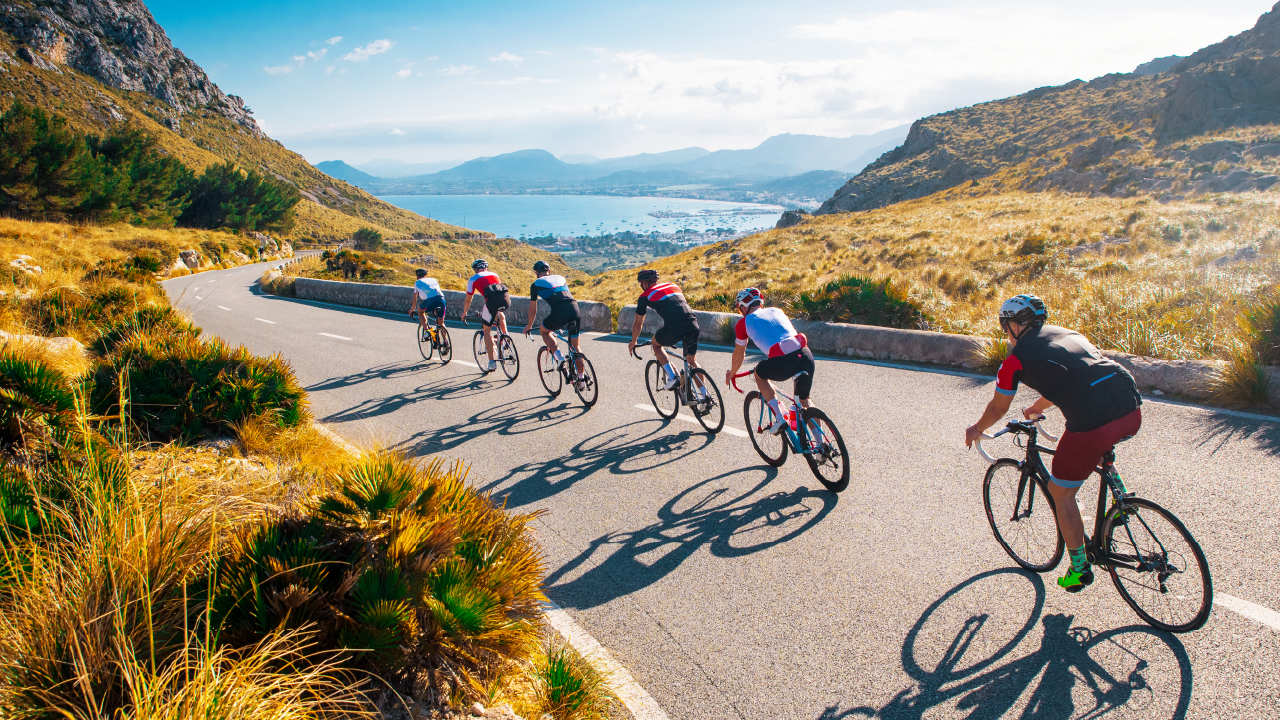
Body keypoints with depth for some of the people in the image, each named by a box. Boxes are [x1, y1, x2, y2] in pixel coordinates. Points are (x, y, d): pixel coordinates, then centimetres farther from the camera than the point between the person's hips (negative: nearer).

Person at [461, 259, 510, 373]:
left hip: (492, 300, -3)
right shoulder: (494, 275, 34)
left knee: (486, 330, 14)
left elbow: (468, 300, 29)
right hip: (506, 299, 4)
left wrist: (464, 314, 46)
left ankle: (492, 362, 9)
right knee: (499, 314, 40)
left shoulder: (473, 279, 23)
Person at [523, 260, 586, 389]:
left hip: (559, 313, -4)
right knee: (575, 346, 21)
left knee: (544, 331, 27)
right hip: (575, 311, 4)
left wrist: (529, 326, 40)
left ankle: (559, 358, 8)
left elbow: (533, 310, 23)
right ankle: (581, 378, 23)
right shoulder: (561, 278, 30)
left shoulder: (536, 284, 17)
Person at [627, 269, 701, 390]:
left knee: (656, 343, 26)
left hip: (674, 328, -5)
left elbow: (638, 324, 24)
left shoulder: (646, 295, 16)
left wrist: (633, 343, 42)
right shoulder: (673, 285, 31)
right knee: (692, 360, 22)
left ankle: (672, 377, 12)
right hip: (693, 324, 5)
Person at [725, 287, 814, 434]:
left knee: (759, 373, 28)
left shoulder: (744, 322, 15)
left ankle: (780, 417, 16)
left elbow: (739, 354, 26)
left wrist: (731, 373, 44)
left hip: (782, 363, -5)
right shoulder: (777, 311, 28)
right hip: (806, 356, 5)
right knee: (804, 400, 26)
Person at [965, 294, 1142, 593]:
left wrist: (977, 429, 40)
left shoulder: (1016, 359, 7)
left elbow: (997, 408, 20)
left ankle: (1079, 569, 25)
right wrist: (1034, 409, 59)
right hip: (1133, 412, 7)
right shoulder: (1069, 333, 26)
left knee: (1061, 493, 16)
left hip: (1093, 425, -7)